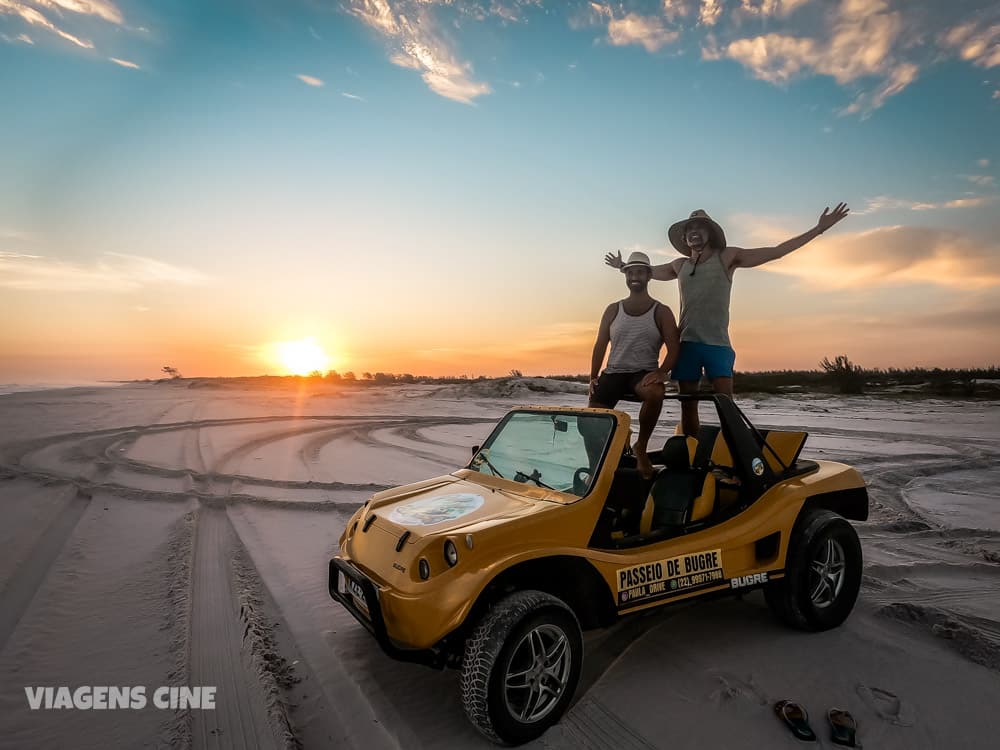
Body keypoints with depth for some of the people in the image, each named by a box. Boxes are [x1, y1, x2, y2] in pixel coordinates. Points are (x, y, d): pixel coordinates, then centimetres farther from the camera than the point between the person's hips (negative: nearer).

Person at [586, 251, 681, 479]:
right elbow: (600, 345, 11)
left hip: (645, 372, -2)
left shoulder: (661, 312, 7)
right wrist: (593, 378, -1)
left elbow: (674, 348, -1)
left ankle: (641, 447, -14)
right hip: (613, 372, 2)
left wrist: (662, 372, -21)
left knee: (655, 393, -38)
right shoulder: (613, 310, 13)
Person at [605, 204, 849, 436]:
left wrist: (819, 229, 2)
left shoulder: (727, 257, 6)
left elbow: (777, 251, 5)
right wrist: (623, 266, 42)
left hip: (717, 343, -3)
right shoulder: (679, 265, 17)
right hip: (686, 342, 3)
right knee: (687, 406, 3)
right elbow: (650, 270, 35)